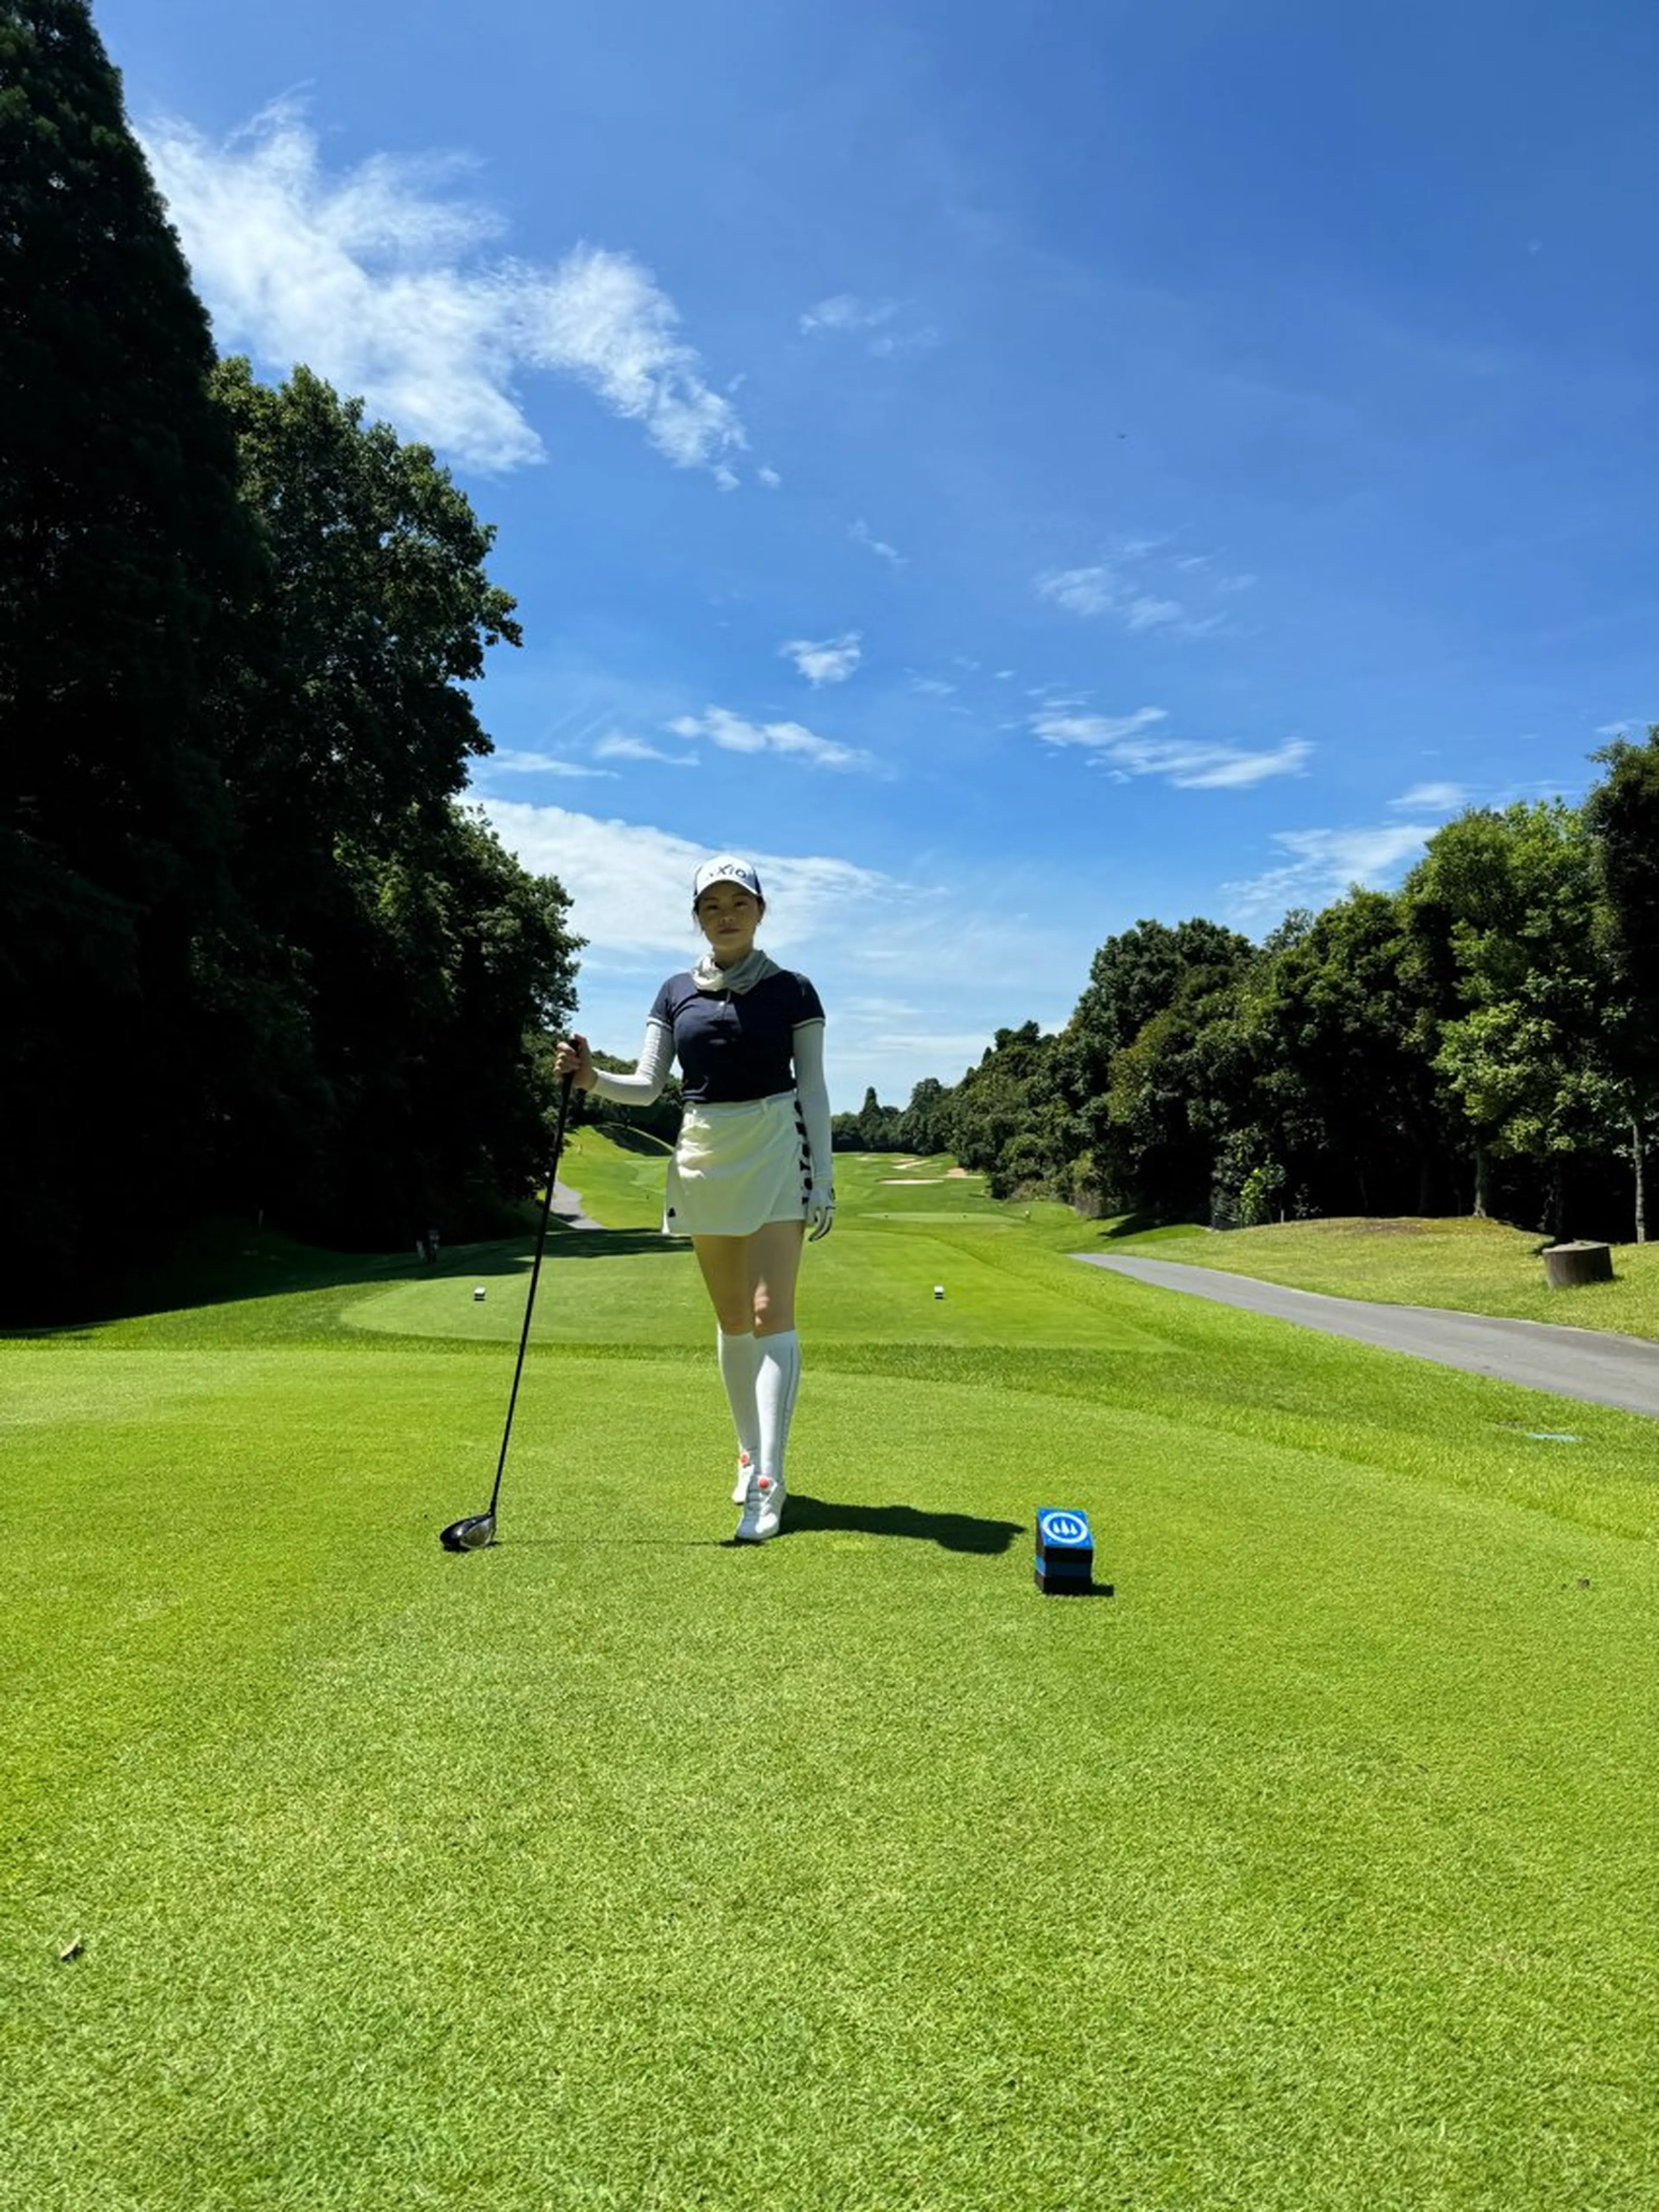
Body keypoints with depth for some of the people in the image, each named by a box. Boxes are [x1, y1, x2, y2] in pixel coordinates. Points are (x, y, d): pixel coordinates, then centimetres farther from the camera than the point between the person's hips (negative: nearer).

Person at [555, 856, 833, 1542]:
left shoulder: (792, 991, 0)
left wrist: (822, 1178, -6)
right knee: (731, 1319, 11)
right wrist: (593, 1079, -17)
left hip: (776, 1151, -3)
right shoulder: (677, 993, 9)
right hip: (703, 1154, 4)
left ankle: (768, 1484, -15)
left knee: (771, 1313, -14)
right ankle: (749, 1453, 26)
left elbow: (813, 1090, -1)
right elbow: (647, 1086, 3)